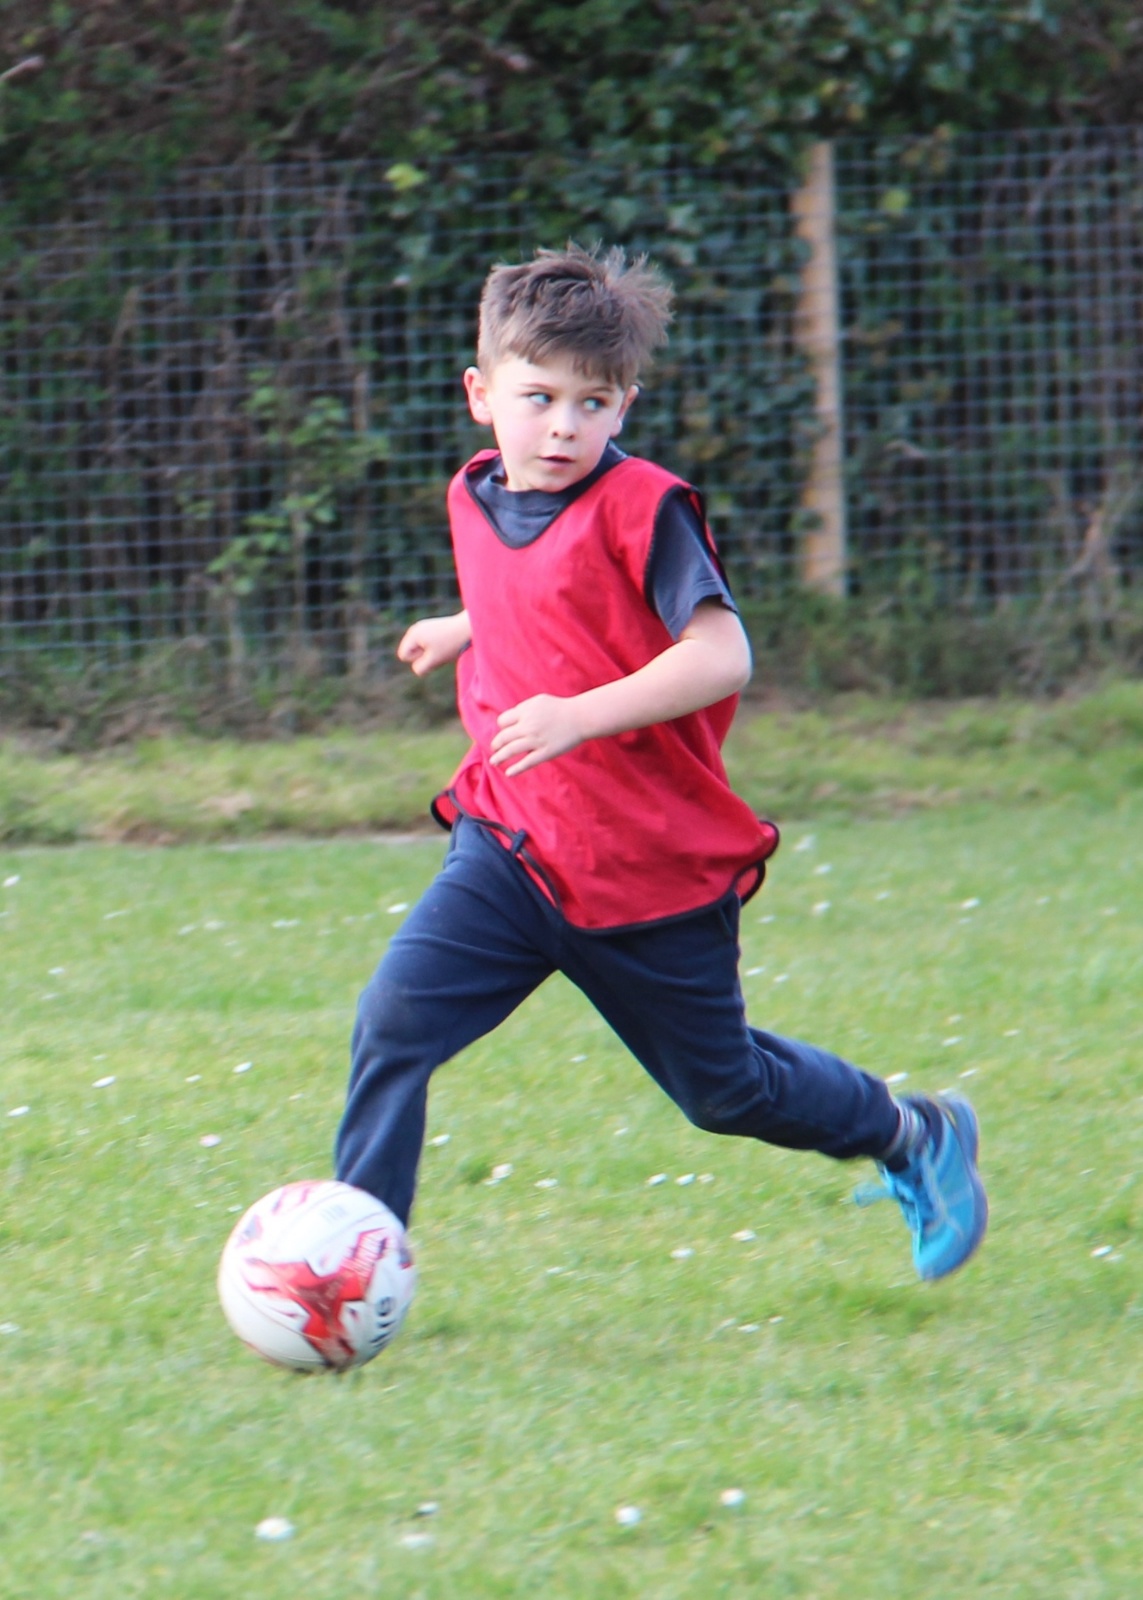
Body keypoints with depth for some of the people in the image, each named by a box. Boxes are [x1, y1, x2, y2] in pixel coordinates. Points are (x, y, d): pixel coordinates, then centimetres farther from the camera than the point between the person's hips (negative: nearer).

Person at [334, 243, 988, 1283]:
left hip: (656, 871, -5)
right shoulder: (476, 501, 5)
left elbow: (721, 654, -26)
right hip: (513, 846, 5)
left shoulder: (642, 509, -17)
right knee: (395, 1019, -15)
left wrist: (582, 714, -34)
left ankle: (918, 1140, 38)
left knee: (724, 1089, 12)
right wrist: (464, 634, 34)